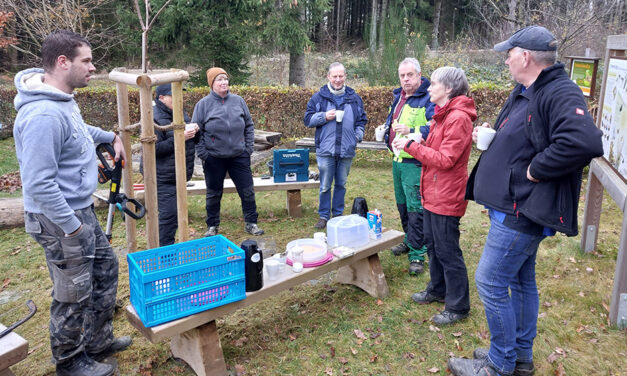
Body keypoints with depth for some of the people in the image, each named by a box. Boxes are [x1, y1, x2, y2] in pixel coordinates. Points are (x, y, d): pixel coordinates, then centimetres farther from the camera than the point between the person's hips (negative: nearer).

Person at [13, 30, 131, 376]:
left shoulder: (62, 99, 5)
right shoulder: (43, 115, -27)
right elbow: (39, 184, -29)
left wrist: (111, 137, 22)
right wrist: (73, 227, -24)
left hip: (80, 210, 10)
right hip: (60, 220, -10)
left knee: (106, 267, 22)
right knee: (74, 295, 6)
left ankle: (98, 342, 39)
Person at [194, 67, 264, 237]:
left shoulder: (238, 101, 4)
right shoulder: (203, 104, -4)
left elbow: (249, 126, 10)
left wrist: (248, 147, 3)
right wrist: (202, 153, -7)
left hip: (239, 156, 2)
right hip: (214, 158, -2)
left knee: (247, 191, 6)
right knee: (214, 194, 11)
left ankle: (251, 223, 21)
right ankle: (212, 226, 27)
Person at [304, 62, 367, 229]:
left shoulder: (354, 98, 9)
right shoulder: (319, 97, 2)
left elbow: (361, 120, 17)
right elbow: (308, 119, 2)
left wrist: (358, 135, 1)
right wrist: (324, 116, -13)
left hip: (347, 150, 2)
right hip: (326, 149, -2)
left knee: (341, 184, 12)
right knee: (325, 186, 3)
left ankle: (338, 215, 25)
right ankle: (323, 216, 16)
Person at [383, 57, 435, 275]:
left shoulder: (428, 98, -14)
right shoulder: (398, 96, 14)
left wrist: (410, 131, -32)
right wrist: (387, 131, 15)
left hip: (415, 163, -9)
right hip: (398, 160, 9)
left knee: (415, 209, -6)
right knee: (402, 205, 20)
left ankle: (417, 255, 4)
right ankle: (409, 241, 38)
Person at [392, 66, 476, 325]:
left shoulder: (458, 118, -19)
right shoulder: (442, 115, 14)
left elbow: (445, 159, -23)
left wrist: (412, 145, -18)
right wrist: (411, 144, 0)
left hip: (446, 197, -10)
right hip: (432, 194, 10)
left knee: (448, 252, -1)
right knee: (432, 245, 20)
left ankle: (457, 306, 13)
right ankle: (437, 291, 37)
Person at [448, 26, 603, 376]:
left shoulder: (560, 94, -21)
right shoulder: (524, 92, 12)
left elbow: (585, 141, -38)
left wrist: (536, 169, -27)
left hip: (522, 212, -11)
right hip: (513, 207, 11)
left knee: (490, 282, -3)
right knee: (521, 281, 19)